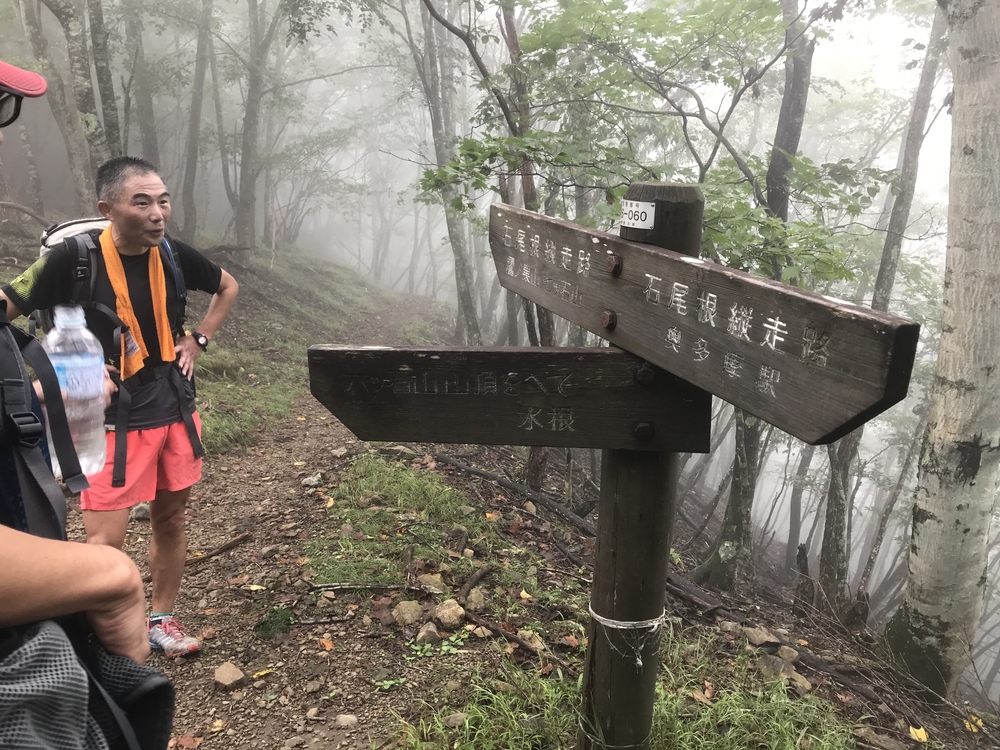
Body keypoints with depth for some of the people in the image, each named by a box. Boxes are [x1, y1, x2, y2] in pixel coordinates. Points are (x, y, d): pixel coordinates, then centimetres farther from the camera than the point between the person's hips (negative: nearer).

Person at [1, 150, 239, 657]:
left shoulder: (172, 254, -2)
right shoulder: (75, 258, -15)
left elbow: (227, 287, 16)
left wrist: (197, 340, 6)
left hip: (176, 410, 5)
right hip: (114, 421, -4)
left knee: (170, 519, 15)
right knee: (105, 542, -5)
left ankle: (161, 619, 34)